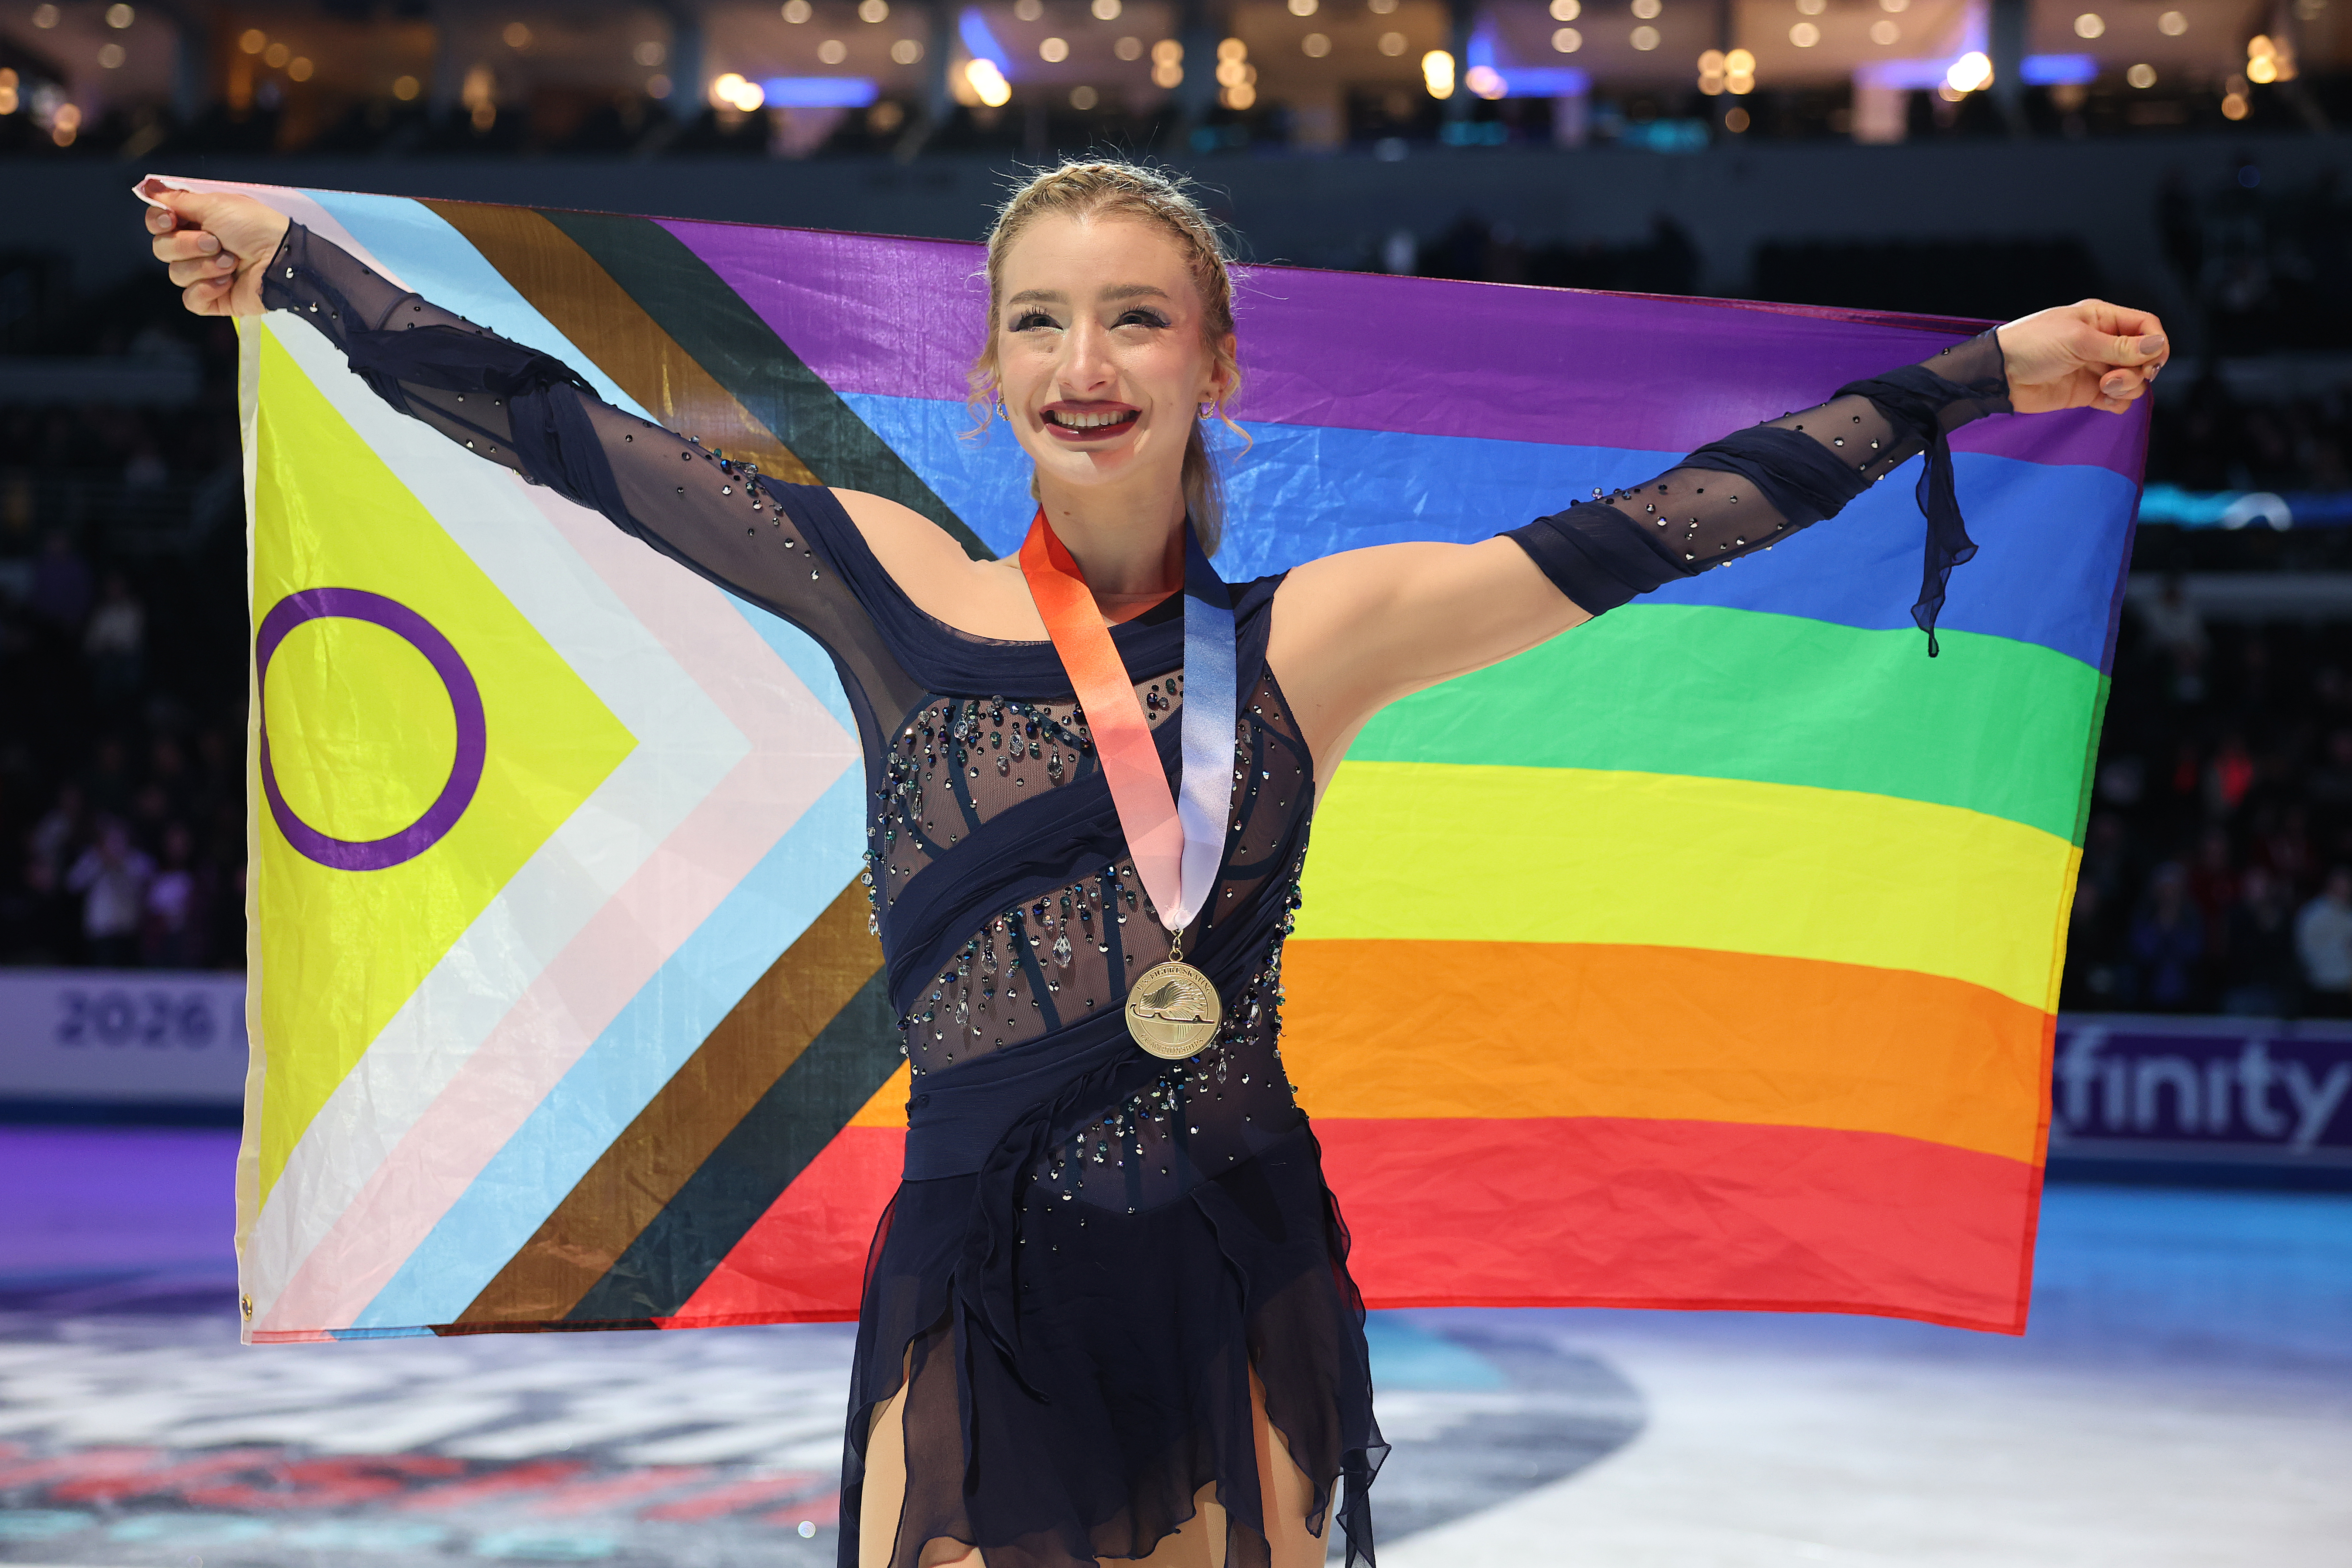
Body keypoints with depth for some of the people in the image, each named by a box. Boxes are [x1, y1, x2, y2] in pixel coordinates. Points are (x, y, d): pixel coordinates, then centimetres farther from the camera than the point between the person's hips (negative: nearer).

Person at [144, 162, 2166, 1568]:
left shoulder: (1316, 634, 3)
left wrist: (1981, 376, 8)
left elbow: (1667, 519, 6)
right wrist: (293, 262, 14)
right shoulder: (898, 593, 2)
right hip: (976, 1285, 0)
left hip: (1245, 1283, 1)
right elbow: (562, 429, 8)